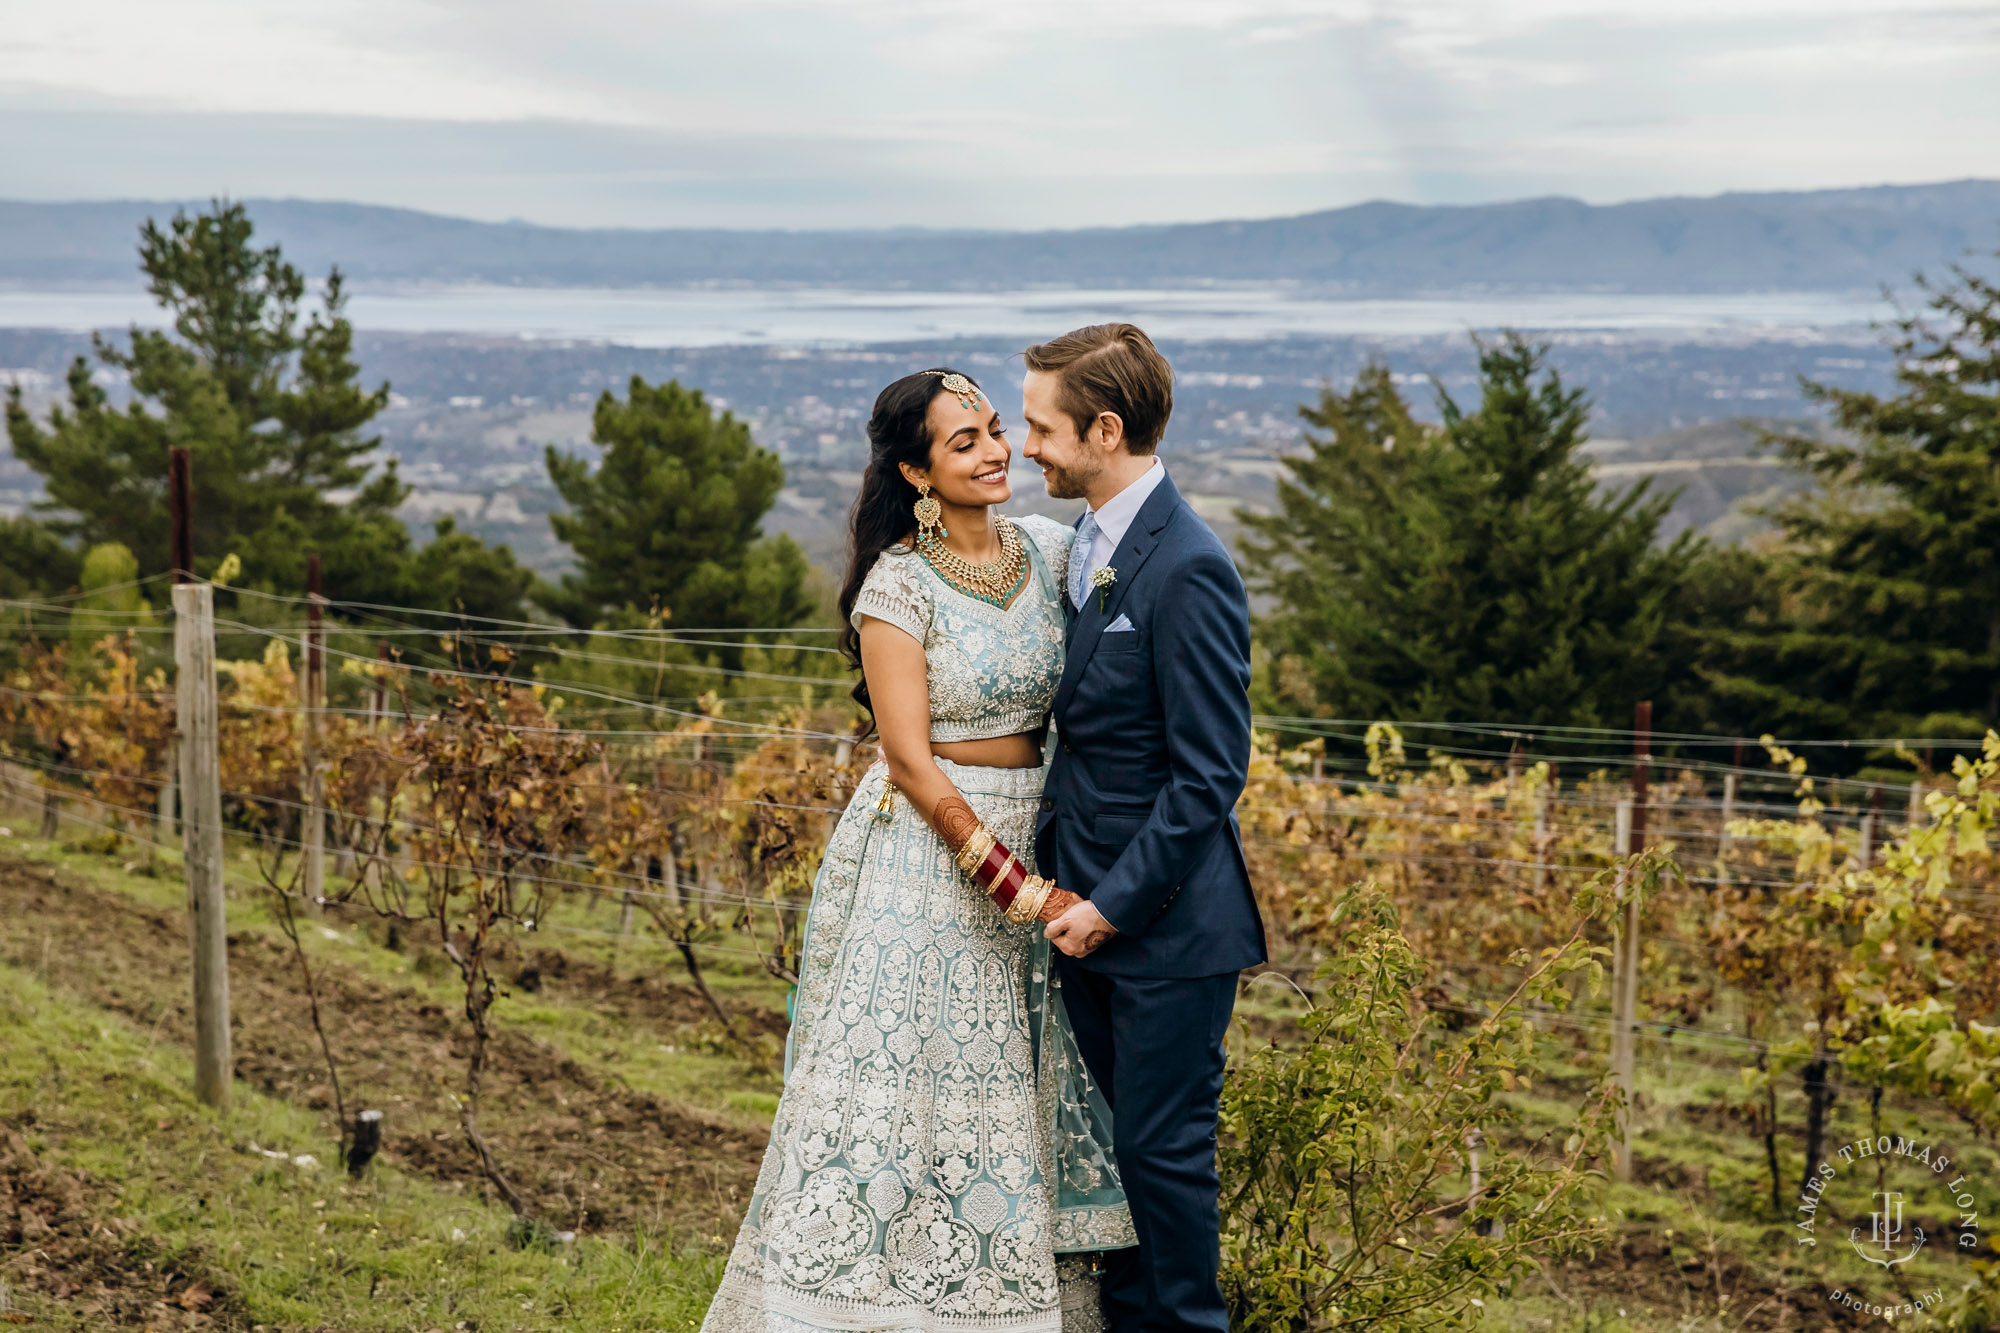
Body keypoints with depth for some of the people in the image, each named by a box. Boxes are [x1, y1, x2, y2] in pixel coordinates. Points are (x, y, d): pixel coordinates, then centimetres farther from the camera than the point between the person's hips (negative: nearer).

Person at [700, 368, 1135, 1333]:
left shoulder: (1048, 548, 4)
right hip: (927, 850, -6)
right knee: (911, 1083, 1)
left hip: (1028, 837, 6)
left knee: (1016, 1096, 12)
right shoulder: (897, 587, -13)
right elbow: (911, 762, -16)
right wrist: (1016, 886, -19)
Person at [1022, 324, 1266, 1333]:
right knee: (1113, 1135, 17)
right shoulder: (1084, 543, 9)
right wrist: (1059, 879, 12)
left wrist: (1115, 904, -17)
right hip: (1088, 902, 9)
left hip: (1168, 921, -8)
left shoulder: (1187, 569, -20)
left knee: (1161, 1146, 3)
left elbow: (1208, 775, -20)